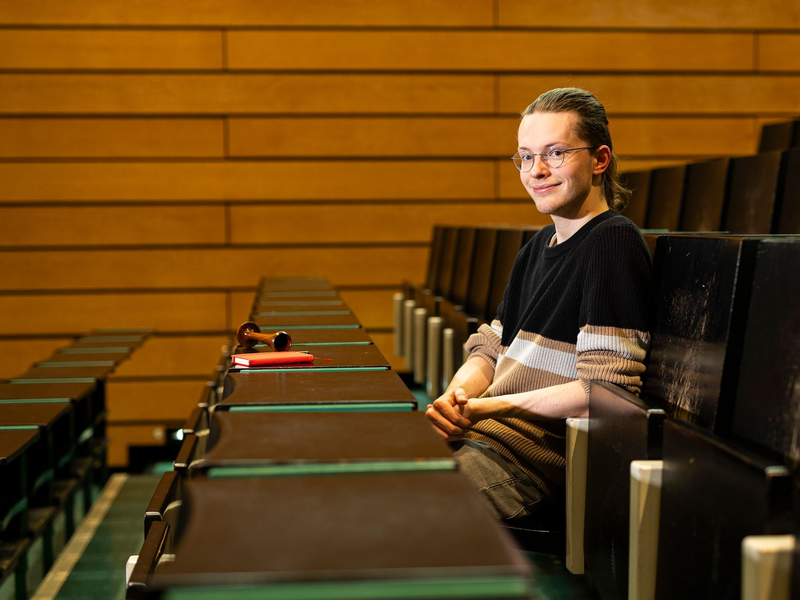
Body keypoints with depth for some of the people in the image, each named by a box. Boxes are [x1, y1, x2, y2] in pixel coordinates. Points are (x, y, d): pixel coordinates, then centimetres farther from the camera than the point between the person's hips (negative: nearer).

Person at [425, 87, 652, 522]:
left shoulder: (613, 242, -8)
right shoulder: (540, 246, 21)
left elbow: (606, 391, -16)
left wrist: (485, 408, -14)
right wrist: (455, 396, -2)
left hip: (551, 445, -8)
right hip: (485, 426, 9)